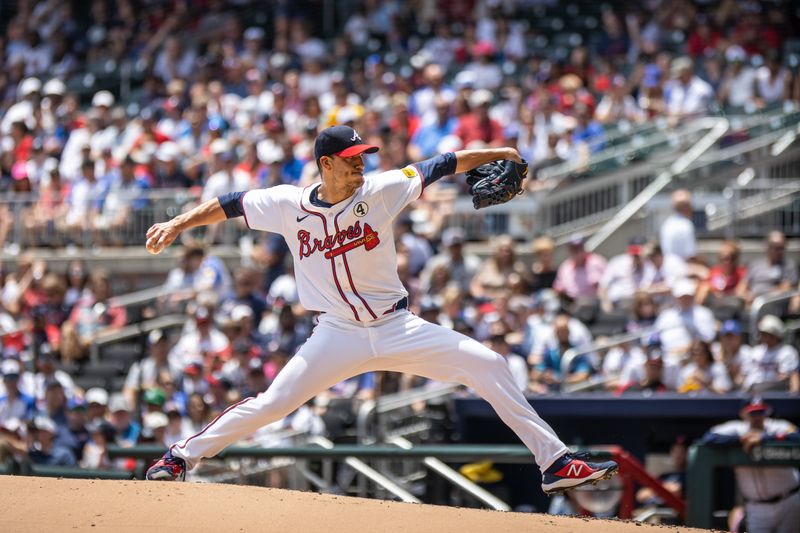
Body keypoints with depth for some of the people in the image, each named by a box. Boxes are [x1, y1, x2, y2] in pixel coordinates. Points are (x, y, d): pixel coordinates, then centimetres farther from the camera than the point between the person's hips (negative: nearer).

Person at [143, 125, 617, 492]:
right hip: (338, 336, -1)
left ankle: (555, 461, -8)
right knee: (271, 404, -9)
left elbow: (440, 167, -3)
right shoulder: (289, 205, -4)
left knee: (488, 365, -13)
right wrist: (178, 224, -6)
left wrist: (496, 154, -10)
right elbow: (230, 205, 4)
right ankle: (183, 456, 11)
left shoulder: (380, 191, -5)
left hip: (398, 328, 1)